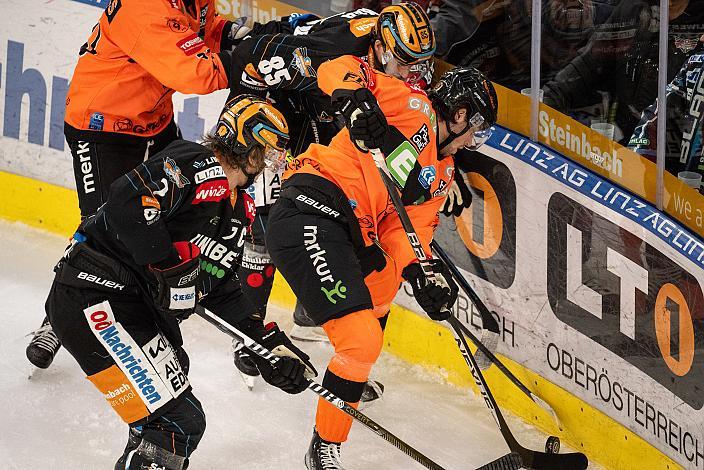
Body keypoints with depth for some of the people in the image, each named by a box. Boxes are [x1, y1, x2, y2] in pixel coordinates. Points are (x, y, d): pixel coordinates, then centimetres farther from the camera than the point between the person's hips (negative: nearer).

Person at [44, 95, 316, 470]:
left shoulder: (239, 209, 16)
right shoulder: (197, 166, -14)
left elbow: (221, 288, 19)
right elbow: (128, 197, -28)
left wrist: (269, 344, 11)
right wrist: (168, 265, -25)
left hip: (143, 310, 11)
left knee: (185, 423, 21)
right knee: (174, 424, -16)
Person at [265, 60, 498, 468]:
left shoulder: (441, 172, 20)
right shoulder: (414, 108, -3)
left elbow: (403, 228, 12)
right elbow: (337, 69, -10)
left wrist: (422, 273, -7)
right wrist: (357, 99, -31)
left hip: (351, 232, 11)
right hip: (307, 218, -11)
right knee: (363, 341, -17)